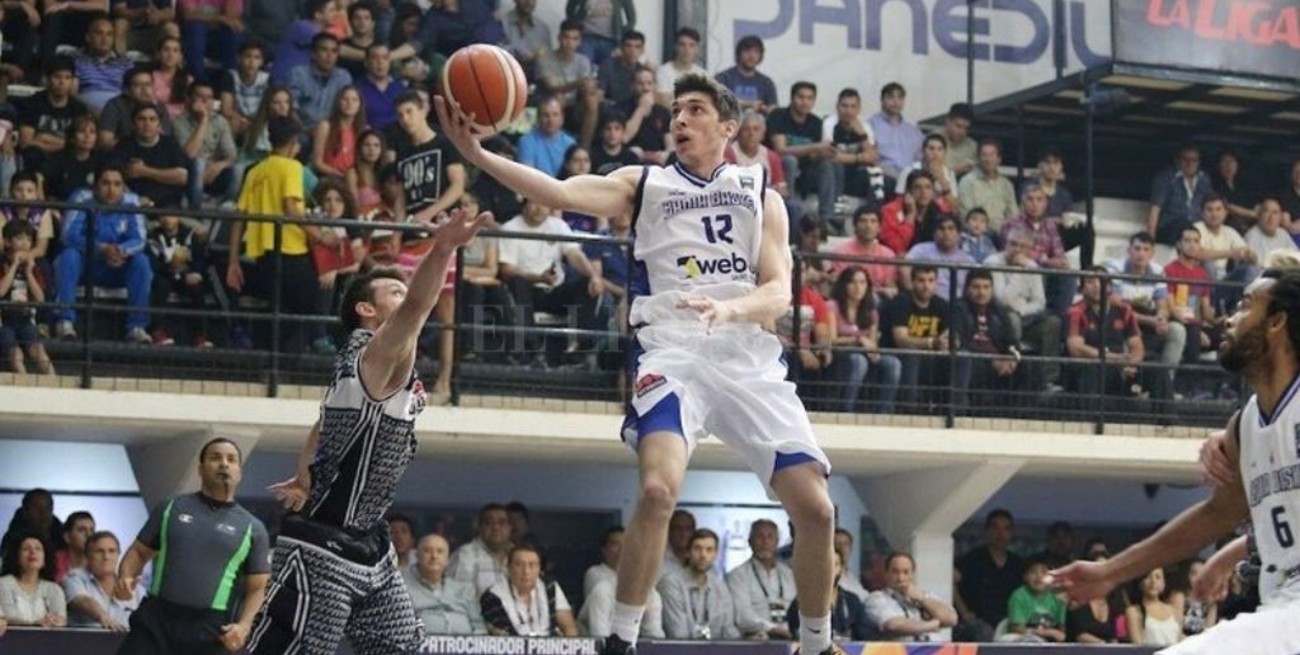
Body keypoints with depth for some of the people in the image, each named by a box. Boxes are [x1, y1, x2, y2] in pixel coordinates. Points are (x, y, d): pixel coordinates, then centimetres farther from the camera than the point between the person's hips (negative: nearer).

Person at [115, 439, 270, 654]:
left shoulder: (252, 528, 8)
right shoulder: (171, 508, 12)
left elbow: (257, 588, 9)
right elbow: (139, 551, 16)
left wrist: (244, 625, -8)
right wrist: (125, 578, -5)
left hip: (210, 630, -1)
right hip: (155, 620, 1)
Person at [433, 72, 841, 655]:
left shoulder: (761, 197, 13)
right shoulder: (645, 184, 9)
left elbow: (779, 292, 2)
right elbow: (561, 194, -8)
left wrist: (730, 307, -21)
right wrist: (478, 155, -23)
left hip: (749, 357, 2)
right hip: (673, 352, -2)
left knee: (815, 509, -2)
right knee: (658, 489, -27)